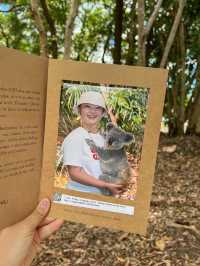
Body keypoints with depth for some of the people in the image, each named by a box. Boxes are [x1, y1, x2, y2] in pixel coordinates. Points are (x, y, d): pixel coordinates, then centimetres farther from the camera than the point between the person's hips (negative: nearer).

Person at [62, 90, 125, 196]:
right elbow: (75, 173, -15)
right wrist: (106, 185, -17)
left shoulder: (105, 138, 4)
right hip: (80, 193, -5)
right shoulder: (74, 138, -12)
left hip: (103, 195, 5)